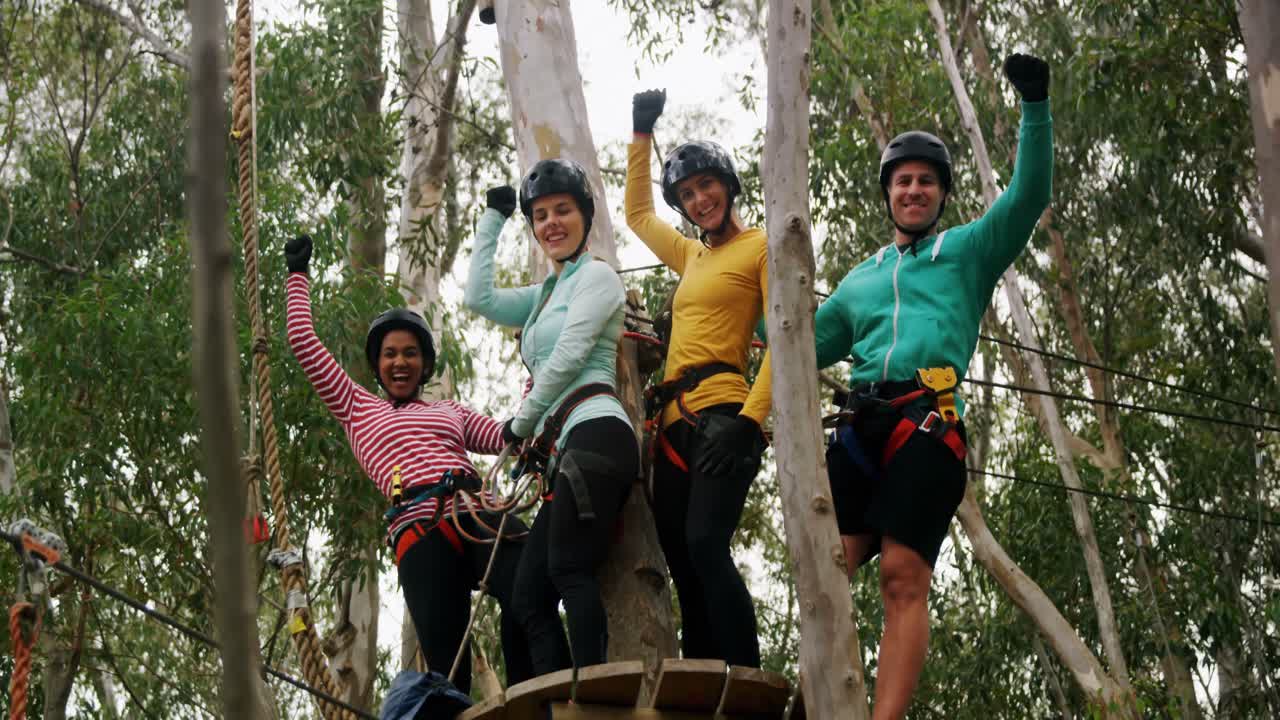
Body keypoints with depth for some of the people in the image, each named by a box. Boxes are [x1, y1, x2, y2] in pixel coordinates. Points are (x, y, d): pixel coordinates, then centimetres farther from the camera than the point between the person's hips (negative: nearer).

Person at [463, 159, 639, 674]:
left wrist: (521, 423, 5)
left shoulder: (596, 275, 4)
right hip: (564, 452, 9)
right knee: (529, 594, -3)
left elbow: (567, 358, -5)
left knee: (569, 570, -23)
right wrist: (492, 219, 25)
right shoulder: (545, 295, 29)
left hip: (593, 434, -9)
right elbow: (479, 298, 20)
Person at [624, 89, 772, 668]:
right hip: (674, 423, 8)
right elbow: (637, 213, 43)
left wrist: (751, 419, -19)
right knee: (684, 570, 0)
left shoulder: (761, 246, 2)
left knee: (705, 544, -27)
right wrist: (641, 133, 39)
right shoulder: (692, 256, 25)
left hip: (720, 416, -8)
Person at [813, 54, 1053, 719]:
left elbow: (1029, 195, 5)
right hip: (861, 426, 4)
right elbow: (805, 346, 35)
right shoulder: (860, 280, 32)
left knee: (903, 578, -17)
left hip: (928, 425, -4)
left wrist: (1035, 106, -4)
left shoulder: (968, 251, 20)